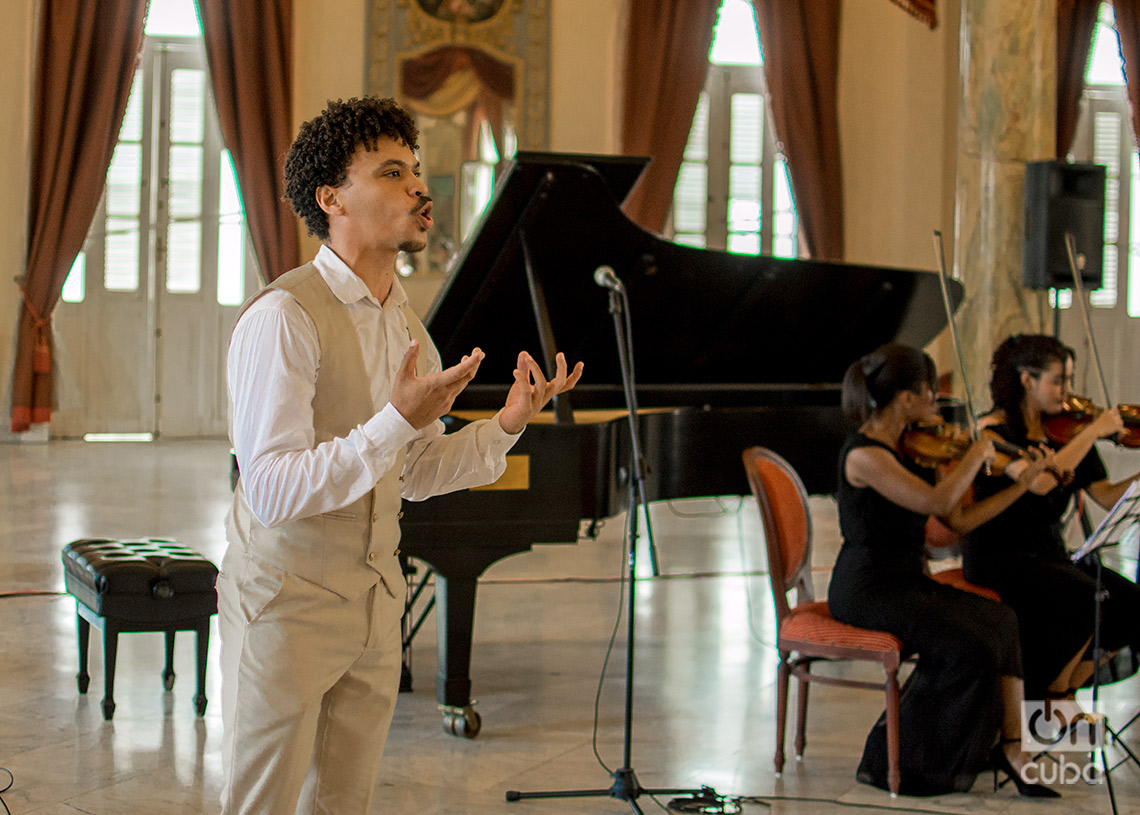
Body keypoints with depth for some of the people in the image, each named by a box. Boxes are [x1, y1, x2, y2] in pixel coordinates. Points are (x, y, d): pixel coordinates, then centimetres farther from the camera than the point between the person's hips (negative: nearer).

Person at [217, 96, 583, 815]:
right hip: (288, 603, -7)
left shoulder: (403, 317, 7)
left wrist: (507, 423, -3)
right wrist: (398, 421, -33)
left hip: (376, 605, 8)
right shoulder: (285, 317, -20)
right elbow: (270, 492, -26)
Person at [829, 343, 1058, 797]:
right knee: (969, 648, -22)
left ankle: (1010, 748, -17)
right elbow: (937, 502, -28)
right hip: (867, 591, -8)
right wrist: (977, 454, -14)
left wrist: (1021, 484, 11)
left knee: (1001, 621, -13)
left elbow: (959, 520, 13)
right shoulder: (864, 454, -17)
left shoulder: (912, 449, 11)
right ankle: (895, 760, -8)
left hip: (907, 581, 8)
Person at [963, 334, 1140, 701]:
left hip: (1050, 553, 7)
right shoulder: (995, 430, -11)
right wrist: (1093, 432, -23)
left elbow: (1108, 497, 0)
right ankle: (1052, 696, -8)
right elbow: (1040, 482, -28)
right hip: (999, 557, -6)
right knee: (1085, 596, -28)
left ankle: (1064, 690, 2)